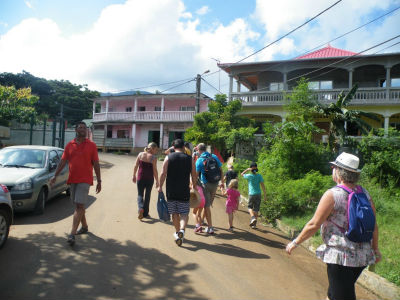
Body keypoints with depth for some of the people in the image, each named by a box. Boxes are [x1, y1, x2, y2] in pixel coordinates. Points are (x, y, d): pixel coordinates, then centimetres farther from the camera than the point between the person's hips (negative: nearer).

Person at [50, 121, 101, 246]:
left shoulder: (91, 145, 0)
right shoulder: (69, 145, 8)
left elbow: (96, 164, 0)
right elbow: (63, 161, 10)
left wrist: (99, 181, -2)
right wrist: (55, 176, 2)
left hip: (85, 180, -4)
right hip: (72, 179, 4)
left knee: (79, 206, -10)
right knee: (79, 206, 15)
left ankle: (72, 234, -11)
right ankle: (84, 226, 32)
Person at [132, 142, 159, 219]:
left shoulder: (140, 154, 0)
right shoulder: (153, 157, -11)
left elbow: (136, 166, 3)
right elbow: (155, 170, -11)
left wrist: (134, 176, 14)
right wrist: (157, 181, -4)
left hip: (140, 178, 2)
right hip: (150, 179, -2)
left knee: (140, 194, 13)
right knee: (147, 195, 13)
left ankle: (140, 208, -12)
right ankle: (145, 213, 20)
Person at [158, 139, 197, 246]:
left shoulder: (168, 157, -1)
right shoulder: (189, 159, 2)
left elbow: (163, 174, -5)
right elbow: (194, 175, 5)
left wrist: (160, 186, 3)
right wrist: (194, 187, 18)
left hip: (171, 190, 0)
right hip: (184, 191, 0)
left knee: (174, 213, 14)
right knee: (184, 213, 6)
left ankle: (177, 232, 25)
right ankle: (182, 230, -17)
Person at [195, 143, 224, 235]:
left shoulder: (199, 160, -9)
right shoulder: (214, 157, 5)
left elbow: (196, 174, -12)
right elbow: (221, 170, 8)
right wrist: (222, 182, 16)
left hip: (205, 184, -5)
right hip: (214, 184, 5)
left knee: (206, 205, 1)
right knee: (208, 204, 18)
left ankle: (210, 228, 2)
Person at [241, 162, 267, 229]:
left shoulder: (249, 176, -8)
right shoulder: (259, 176, -2)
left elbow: (242, 174, 10)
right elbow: (262, 185, -5)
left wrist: (247, 169, -1)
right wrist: (265, 195, -1)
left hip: (251, 194, -2)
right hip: (258, 194, 2)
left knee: (250, 207, 16)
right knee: (256, 209, 8)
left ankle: (253, 217, -10)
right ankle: (254, 224, 11)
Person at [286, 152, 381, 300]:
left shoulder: (332, 195, -17)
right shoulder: (365, 194, 3)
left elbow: (314, 225, -14)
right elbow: (374, 225, 9)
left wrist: (295, 242, -3)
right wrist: (376, 250, 23)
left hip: (340, 256, -7)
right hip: (363, 256, 7)